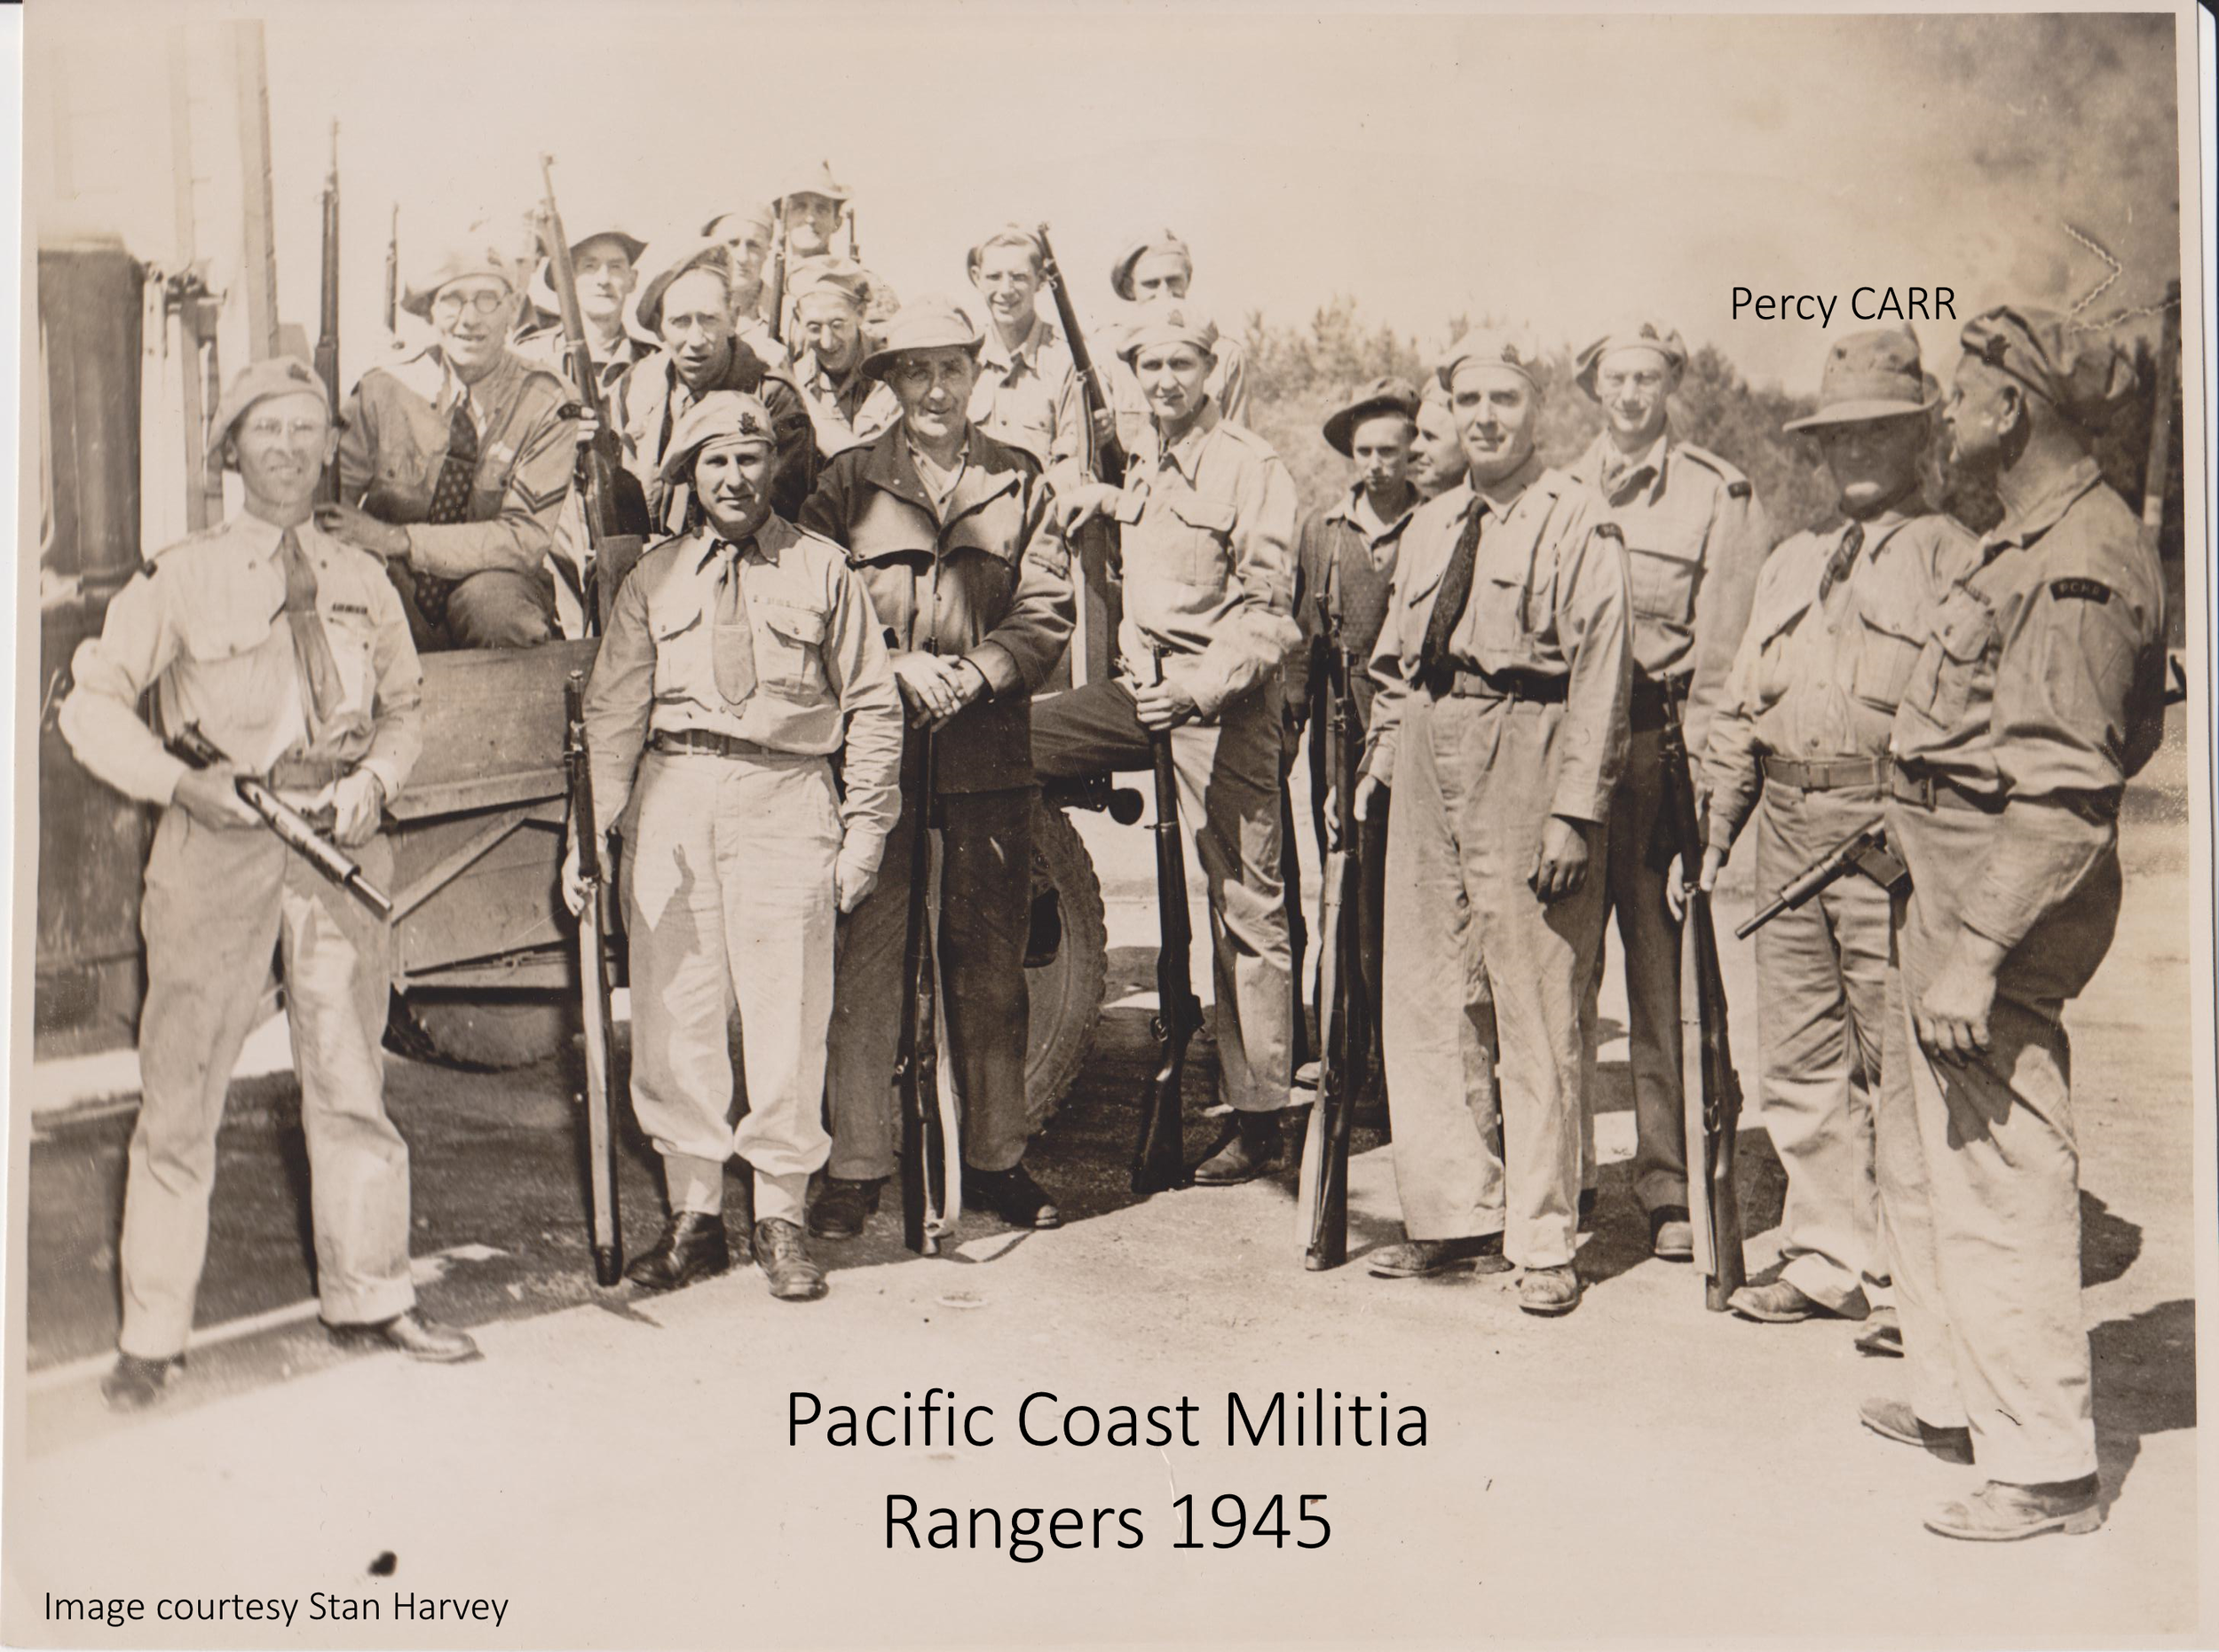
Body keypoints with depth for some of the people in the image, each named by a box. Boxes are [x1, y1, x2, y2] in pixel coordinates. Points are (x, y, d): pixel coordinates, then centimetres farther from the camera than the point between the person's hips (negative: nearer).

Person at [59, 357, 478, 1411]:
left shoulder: (364, 583, 11)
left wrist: (375, 780, 0)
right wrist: (180, 783, -14)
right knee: (179, 1093, 0)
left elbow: (405, 712, 20)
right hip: (217, 843, -3)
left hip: (341, 846, 3)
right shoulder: (182, 579, 1)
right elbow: (93, 702, -1)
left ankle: (369, 1295, 23)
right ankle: (152, 1335, 10)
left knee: (350, 1081, 9)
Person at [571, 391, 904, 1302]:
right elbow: (612, 713, 12)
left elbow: (873, 706, 7)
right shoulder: (654, 578, 13)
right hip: (673, 794, 2)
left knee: (786, 1014, -2)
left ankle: (779, 1216, 11)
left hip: (786, 794, -2)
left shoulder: (821, 570, 8)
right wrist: (589, 831, 3)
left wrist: (864, 827, 1)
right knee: (672, 1011, 3)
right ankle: (692, 1213, 15)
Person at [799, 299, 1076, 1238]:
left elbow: (1046, 615, 3)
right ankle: (855, 1167, 6)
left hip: (988, 751, 2)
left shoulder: (1019, 484, 10)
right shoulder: (848, 483, 6)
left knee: (990, 963, 8)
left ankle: (997, 1159, 18)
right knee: (866, 958, -2)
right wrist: (900, 667, -13)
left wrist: (975, 674, -13)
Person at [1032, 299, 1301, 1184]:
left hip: (1223, 700, -7)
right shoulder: (1143, 457, 14)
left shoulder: (1251, 465, -9)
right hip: (1141, 684, 7)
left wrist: (1201, 686, -26)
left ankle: (1257, 1117, 2)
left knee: (1244, 906, -5)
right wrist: (1107, 499, 18)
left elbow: (1267, 609, -13)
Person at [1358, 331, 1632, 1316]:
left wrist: (1574, 811, -15)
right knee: (1421, 997, 8)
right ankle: (1454, 1215, 19)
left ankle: (1542, 1242, 7)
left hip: (1526, 759, -6)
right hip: (1427, 762, 7)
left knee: (1536, 1007, -2)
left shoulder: (1577, 524, -2)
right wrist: (1378, 768, 12)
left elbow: (1600, 672, -9)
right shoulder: (1428, 528, 18)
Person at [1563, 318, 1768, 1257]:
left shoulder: (1717, 495, 6)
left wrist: (1703, 772, -9)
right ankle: (1562, 1171, 12)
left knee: (1664, 977, -2)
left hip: (1660, 746, -3)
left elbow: (1727, 649, 0)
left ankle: (1669, 1185, 6)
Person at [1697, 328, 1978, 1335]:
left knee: (1896, 1062, -1)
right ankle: (1828, 1260, 20)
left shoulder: (1952, 554, 0)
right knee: (1798, 1065, 9)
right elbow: (1740, 710, 20)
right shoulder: (1789, 564, 20)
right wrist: (1712, 834, 15)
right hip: (1788, 831, 6)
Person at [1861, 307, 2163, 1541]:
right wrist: (1947, 927, 19)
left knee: (1998, 1174, -4)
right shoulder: (2031, 541, 14)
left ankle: (2049, 1465, 7)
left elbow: (2059, 795, -25)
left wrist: (1977, 951, -26)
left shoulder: (2082, 566, -19)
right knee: (1925, 1150, 20)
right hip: (1947, 877, 11)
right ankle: (1956, 1399, 35)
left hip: (2002, 892, -11)